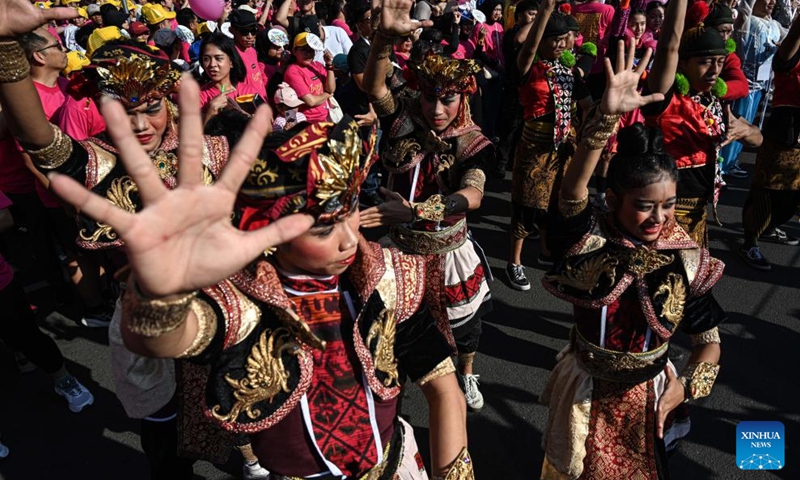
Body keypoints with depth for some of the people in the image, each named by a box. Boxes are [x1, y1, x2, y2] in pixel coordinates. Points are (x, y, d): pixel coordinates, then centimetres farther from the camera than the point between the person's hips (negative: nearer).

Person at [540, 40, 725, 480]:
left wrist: (686, 386, -21)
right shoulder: (590, 239, -22)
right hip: (585, 388, 0)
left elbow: (709, 342, -5)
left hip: (647, 393, 1)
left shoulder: (687, 262, -16)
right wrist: (607, 117, -54)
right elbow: (571, 190, -43)